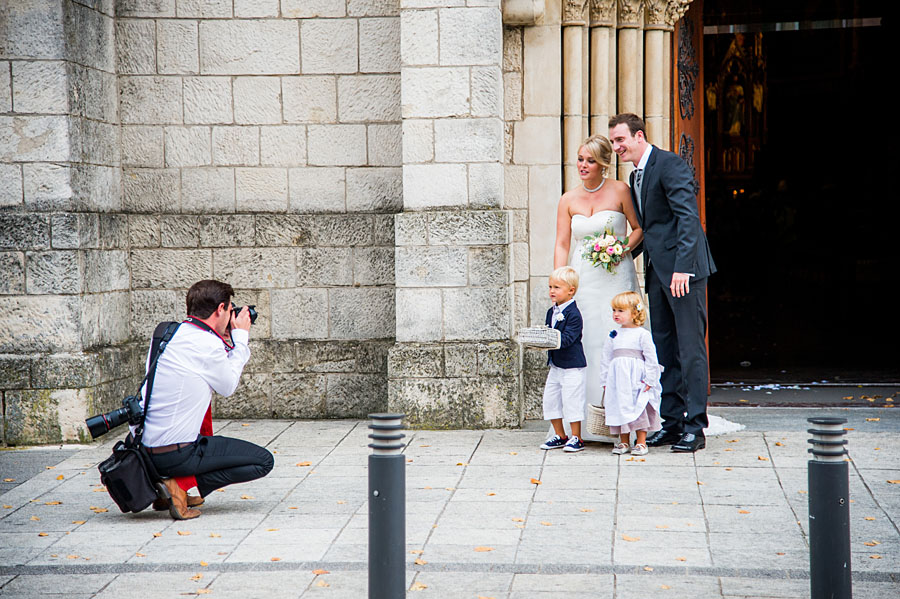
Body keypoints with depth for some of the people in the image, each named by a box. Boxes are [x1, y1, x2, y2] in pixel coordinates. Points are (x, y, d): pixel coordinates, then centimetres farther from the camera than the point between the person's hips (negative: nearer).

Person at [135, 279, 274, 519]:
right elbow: (227, 387, 4)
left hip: (143, 449, 8)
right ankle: (181, 485, -8)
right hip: (176, 454, -8)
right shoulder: (209, 345, -15)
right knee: (264, 461, 3)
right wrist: (240, 337, 11)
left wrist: (227, 340, 22)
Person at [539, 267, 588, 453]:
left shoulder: (573, 314, -16)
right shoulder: (551, 312, 11)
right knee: (550, 399, 11)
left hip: (572, 366, -9)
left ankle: (576, 438, 7)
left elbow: (567, 338, -24)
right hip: (555, 365, 9)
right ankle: (560, 436, 23)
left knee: (571, 400, -4)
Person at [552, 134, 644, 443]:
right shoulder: (568, 200, 6)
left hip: (616, 276, -3)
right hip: (582, 279, 3)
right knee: (585, 345, -1)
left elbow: (639, 228, 5)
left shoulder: (619, 191, -1)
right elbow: (562, 246, 4)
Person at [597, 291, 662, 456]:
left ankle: (641, 443, 4)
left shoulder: (642, 334, -3)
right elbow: (606, 359, 15)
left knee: (639, 408, -4)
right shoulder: (613, 336, 12)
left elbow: (651, 359, -5)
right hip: (617, 379, 4)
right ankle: (623, 442, 13)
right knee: (619, 407, 4)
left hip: (636, 379, -4)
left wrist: (649, 380, -10)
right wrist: (605, 380, 10)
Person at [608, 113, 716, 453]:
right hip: (657, 271, 9)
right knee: (664, 347, 10)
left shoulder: (669, 165, -10)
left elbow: (687, 217, -18)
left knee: (690, 346, -6)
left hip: (682, 270, -9)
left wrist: (682, 267, -24)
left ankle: (695, 427, -3)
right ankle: (672, 422, 17)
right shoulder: (636, 176, 18)